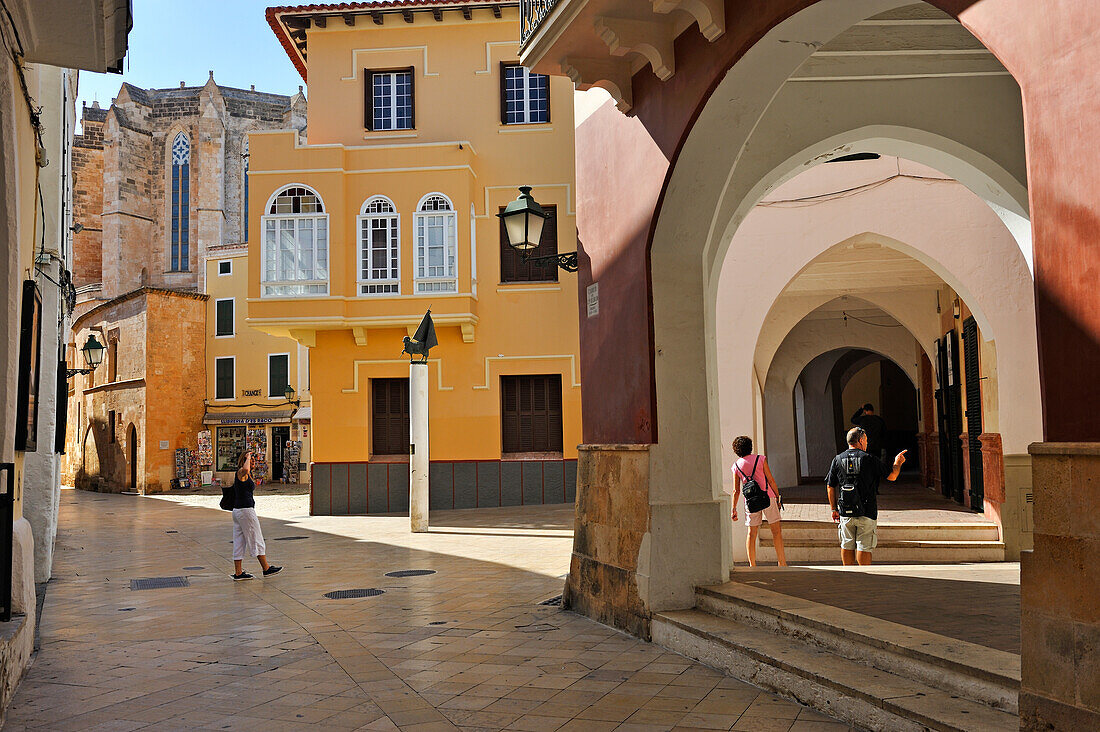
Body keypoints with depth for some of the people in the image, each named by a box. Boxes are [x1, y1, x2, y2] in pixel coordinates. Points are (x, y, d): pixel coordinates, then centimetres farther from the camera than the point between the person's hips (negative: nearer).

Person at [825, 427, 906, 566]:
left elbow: (830, 486, 6)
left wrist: (834, 509, 14)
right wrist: (897, 463, 21)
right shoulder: (869, 459, -5)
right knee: (864, 547, 0)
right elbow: (892, 476, 1)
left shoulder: (838, 460, 4)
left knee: (847, 545, 11)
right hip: (867, 512, -3)